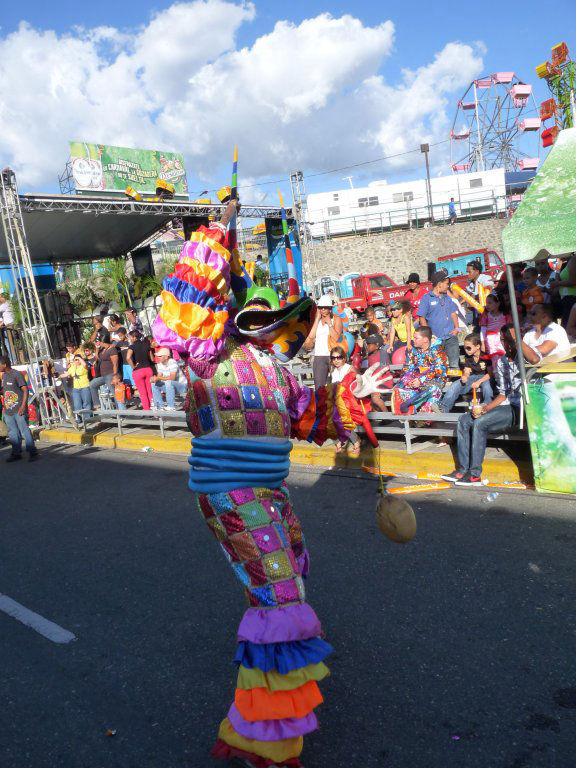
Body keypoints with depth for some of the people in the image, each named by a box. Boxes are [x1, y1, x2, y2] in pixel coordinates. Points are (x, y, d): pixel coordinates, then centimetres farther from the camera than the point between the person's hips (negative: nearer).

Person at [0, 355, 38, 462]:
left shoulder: (17, 374, -9)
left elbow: (25, 390, -12)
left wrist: (23, 406, -18)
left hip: (19, 410, -8)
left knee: (25, 431, -5)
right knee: (13, 433, 11)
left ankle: (33, 452, 3)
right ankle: (16, 454, 19)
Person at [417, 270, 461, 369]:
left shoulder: (447, 298, 17)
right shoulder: (426, 298, -1)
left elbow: (453, 313, 21)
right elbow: (422, 318, -4)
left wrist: (456, 328, 5)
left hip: (451, 336, 4)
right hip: (436, 339, -4)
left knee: (454, 364, 1)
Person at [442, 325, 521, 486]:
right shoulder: (501, 362, 18)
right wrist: (485, 408, 0)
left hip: (519, 409, -8)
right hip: (505, 406, 8)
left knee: (479, 423, -26)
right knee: (464, 420, -7)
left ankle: (475, 474, -20)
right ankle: (463, 470, -8)